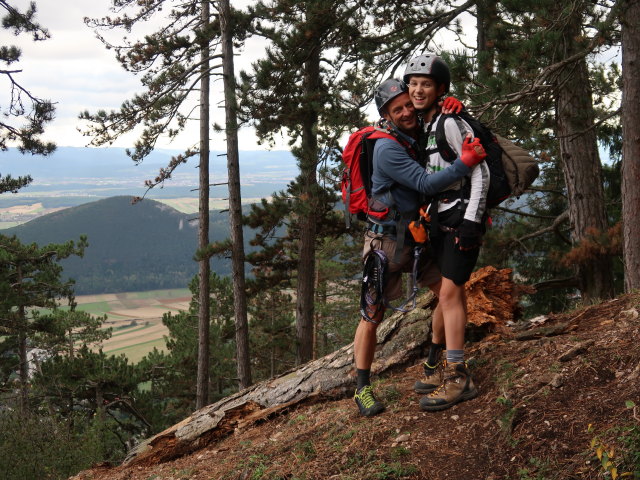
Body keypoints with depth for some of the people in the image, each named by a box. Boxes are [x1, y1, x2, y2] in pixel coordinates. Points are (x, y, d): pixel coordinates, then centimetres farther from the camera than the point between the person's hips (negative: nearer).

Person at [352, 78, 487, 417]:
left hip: (416, 236, 8)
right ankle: (363, 389, 8)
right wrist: (465, 163, -34)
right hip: (385, 240, -8)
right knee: (372, 316, -2)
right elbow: (427, 184, -25)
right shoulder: (388, 148, -21)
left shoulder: (419, 133, 3)